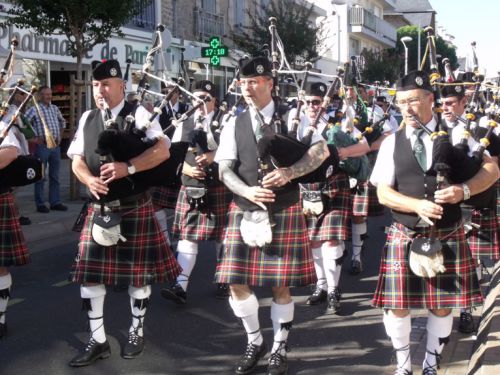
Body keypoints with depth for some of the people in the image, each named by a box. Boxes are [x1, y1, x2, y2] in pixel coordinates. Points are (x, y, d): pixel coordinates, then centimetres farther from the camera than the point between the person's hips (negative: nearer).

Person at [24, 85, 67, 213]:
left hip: (56, 146, 6)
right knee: (40, 176, 1)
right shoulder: (34, 109, -7)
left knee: (54, 176, 10)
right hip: (42, 146, -6)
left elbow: (62, 121, 28)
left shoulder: (55, 108, 12)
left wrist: (60, 136, 17)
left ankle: (55, 202, 17)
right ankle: (40, 204, 6)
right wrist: (33, 138, -13)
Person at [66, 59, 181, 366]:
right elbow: (77, 160, 8)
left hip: (135, 208, -4)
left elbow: (162, 151, -15)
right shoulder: (88, 118, 9)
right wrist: (89, 180, -13)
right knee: (89, 272, 2)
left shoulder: (138, 114, -5)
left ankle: (137, 333, 26)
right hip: (99, 208, 4)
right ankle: (98, 340, 15)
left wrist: (128, 167, -26)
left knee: (139, 272, 6)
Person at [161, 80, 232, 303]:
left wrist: (213, 155, -21)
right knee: (187, 236, -3)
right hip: (190, 188, 2)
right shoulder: (184, 124, 9)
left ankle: (224, 281, 25)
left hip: (219, 188, -2)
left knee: (222, 236, 9)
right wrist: (187, 169, -11)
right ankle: (180, 286, -5)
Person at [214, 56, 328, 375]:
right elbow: (225, 170, 1)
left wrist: (290, 173, -23)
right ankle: (255, 341, 24)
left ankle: (280, 349, 21)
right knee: (237, 283, 1)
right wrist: (248, 192, -18)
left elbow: (321, 151, -7)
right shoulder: (235, 125, 6)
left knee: (281, 285, 2)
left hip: (283, 212, -2)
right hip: (245, 211, 2)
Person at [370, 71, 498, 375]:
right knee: (397, 304, 0)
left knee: (443, 304, 8)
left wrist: (464, 190, -16)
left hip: (448, 236, 0)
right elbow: (383, 193, -2)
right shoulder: (392, 143, 2)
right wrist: (418, 205, -19)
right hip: (405, 236, 0)